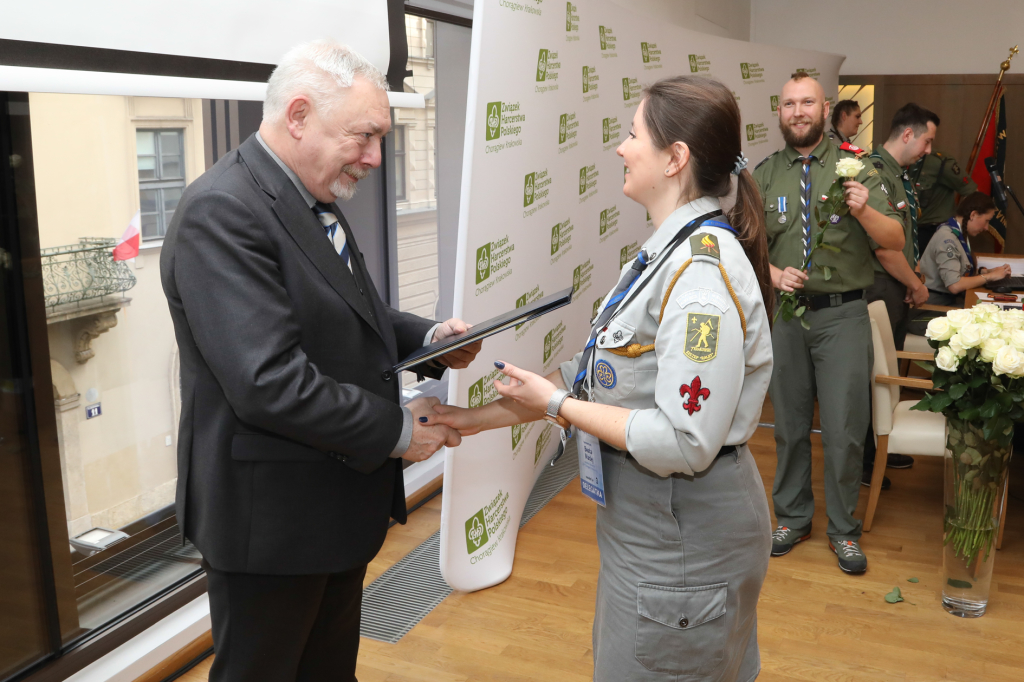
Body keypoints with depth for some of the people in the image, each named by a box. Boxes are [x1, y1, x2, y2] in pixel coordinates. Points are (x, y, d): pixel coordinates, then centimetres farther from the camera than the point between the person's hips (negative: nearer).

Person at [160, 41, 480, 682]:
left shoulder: (316, 203, 7)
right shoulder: (222, 211, -24)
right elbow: (268, 382, -30)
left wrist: (429, 337, 0)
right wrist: (396, 430, -20)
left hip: (339, 502, 9)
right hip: (271, 518, -9)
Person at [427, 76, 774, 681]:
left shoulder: (703, 273, -25)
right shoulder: (668, 251, 6)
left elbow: (684, 445, -27)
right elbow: (600, 375, 10)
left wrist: (555, 404, -18)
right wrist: (485, 417, 8)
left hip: (683, 542, -9)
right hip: (648, 522, 9)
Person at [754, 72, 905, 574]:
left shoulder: (855, 165, -2)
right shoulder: (764, 175, 6)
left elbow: (896, 241, -4)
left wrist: (864, 212, -23)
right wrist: (775, 275, -12)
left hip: (843, 313, -2)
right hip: (784, 312, 2)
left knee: (844, 429, 1)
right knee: (789, 425, 12)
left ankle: (844, 529, 19)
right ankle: (792, 517, 29)